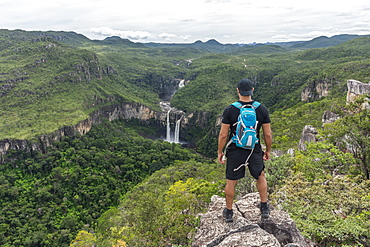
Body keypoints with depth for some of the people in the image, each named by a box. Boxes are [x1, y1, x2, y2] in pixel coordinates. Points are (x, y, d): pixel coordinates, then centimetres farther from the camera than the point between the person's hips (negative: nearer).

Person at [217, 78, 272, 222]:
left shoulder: (230, 110, -12)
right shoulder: (262, 109, -6)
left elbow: (223, 135, -10)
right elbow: (268, 134, -2)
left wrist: (220, 152, 3)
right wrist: (268, 151, 13)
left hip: (235, 151, -1)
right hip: (255, 150, 2)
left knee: (231, 182, 15)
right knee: (261, 177, 26)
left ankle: (229, 212, 29)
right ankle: (264, 208, 35)